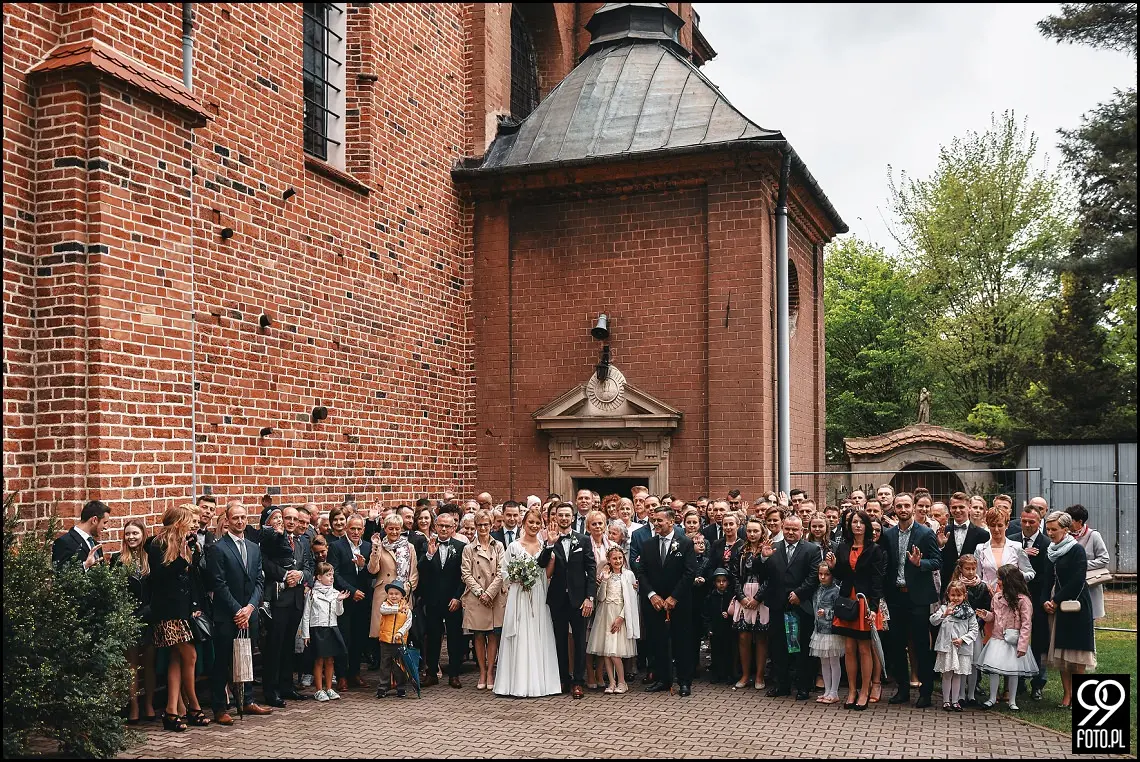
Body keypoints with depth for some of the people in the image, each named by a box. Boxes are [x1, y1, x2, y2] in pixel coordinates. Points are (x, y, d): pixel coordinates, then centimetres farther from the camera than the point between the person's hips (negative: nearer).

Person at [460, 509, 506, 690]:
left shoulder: (498, 546, 6)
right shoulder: (469, 549, 6)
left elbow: (501, 573, 0)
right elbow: (466, 574, 0)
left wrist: (489, 593, -10)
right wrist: (480, 592, -10)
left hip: (495, 598, 0)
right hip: (476, 599, 0)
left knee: (494, 636, 2)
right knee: (479, 636, 5)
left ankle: (490, 672, 9)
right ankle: (482, 673, 12)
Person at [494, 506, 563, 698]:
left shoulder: (544, 547, 9)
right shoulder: (514, 547, 0)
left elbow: (548, 574, 5)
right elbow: (504, 573, 2)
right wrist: (517, 579, -14)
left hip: (539, 598, 3)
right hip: (519, 597, -3)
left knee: (539, 637, 4)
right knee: (520, 637, -3)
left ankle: (540, 681, 11)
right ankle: (519, 682, 2)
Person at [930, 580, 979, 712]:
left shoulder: (969, 612, 4)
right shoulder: (944, 608, 2)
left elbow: (974, 629, 2)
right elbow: (933, 621, -10)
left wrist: (963, 639, -10)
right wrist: (944, 614, -26)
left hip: (962, 647, 1)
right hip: (946, 646, -1)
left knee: (958, 675, 9)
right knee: (947, 674, 4)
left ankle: (955, 701, 18)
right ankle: (946, 700, 13)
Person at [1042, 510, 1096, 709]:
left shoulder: (1077, 550, -9)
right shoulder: (1051, 551, 11)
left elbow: (1077, 581, -15)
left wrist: (1056, 601, -12)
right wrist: (1046, 601, -2)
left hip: (1075, 607, -6)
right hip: (1056, 608, 7)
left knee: (1076, 651, -4)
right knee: (1061, 653, 6)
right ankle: (1066, 694, 11)